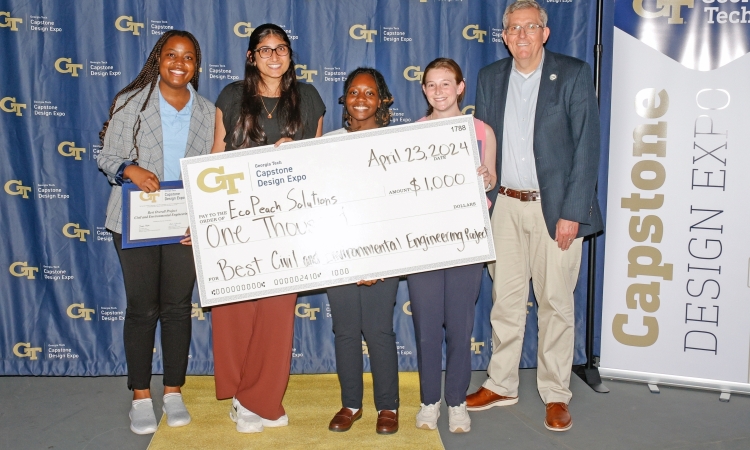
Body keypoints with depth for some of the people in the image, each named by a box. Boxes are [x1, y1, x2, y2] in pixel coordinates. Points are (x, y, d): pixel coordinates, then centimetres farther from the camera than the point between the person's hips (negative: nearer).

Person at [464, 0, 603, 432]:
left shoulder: (574, 74, -4)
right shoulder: (490, 77, 9)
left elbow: (587, 147, -7)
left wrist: (572, 213, -13)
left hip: (555, 207, -3)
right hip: (504, 205, 4)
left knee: (556, 303, 5)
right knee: (506, 299, 11)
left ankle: (556, 395, 20)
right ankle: (501, 385, 27)